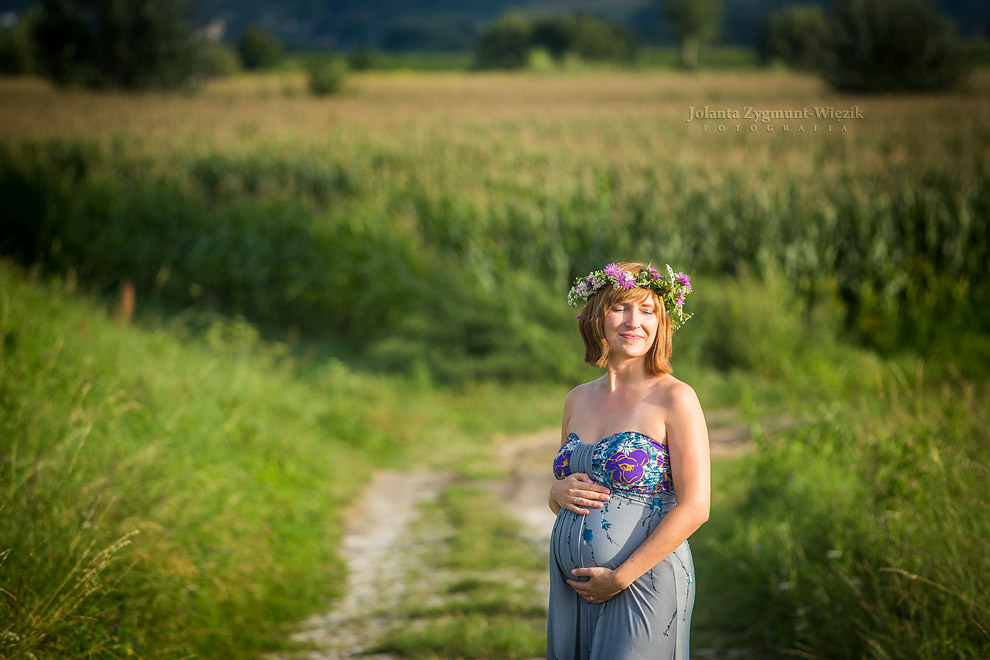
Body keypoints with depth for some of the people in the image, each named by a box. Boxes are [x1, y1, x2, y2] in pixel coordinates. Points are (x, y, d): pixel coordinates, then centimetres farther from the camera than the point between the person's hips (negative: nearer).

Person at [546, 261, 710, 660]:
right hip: (573, 588, 5)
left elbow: (694, 508, -13)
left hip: (643, 582, -5)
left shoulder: (674, 398, -7)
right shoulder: (579, 399, 10)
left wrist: (619, 577, -15)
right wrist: (560, 491, -4)